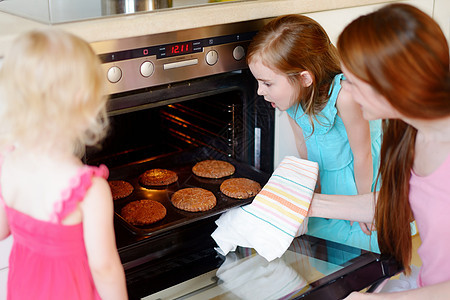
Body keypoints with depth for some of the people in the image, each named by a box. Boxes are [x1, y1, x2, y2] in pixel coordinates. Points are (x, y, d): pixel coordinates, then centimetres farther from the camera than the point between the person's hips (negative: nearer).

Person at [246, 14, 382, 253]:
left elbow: (362, 156, -24)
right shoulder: (291, 95, -19)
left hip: (365, 174, -5)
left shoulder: (344, 95, -38)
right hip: (329, 178, 5)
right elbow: (304, 146, -2)